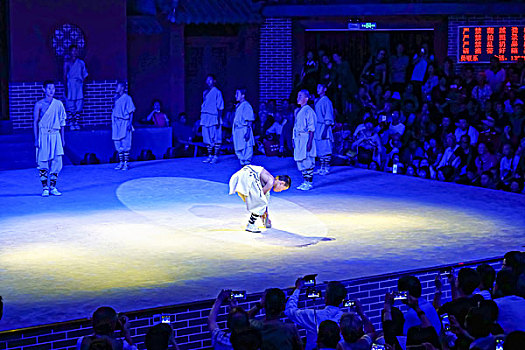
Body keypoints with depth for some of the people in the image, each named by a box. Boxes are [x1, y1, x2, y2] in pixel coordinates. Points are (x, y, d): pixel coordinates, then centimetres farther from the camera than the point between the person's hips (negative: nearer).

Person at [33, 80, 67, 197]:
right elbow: (35, 122, 0)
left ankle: (53, 187, 10)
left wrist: (62, 138, 11)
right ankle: (45, 188, 7)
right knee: (43, 162, -2)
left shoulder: (59, 104, 8)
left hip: (55, 135, 3)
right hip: (43, 134, -3)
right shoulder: (39, 104, -1)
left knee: (57, 161, -2)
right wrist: (36, 139, -6)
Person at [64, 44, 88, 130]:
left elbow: (84, 74, 14)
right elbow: (65, 76, 1)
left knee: (79, 106, 0)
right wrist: (66, 88, -6)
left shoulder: (81, 63, 11)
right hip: (71, 86, -3)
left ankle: (77, 124, 4)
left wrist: (82, 81, -1)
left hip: (79, 85, 3)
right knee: (71, 106, -4)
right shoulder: (67, 63, 3)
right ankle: (72, 124, -1)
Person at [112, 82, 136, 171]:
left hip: (124, 122, -6)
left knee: (125, 143, -5)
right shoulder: (116, 97, 12)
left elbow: (131, 112, -6)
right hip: (116, 122, 6)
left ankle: (126, 163, -1)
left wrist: (130, 123, -13)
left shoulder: (127, 98, -6)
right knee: (117, 143, 6)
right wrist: (113, 122, 14)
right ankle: (121, 162, 13)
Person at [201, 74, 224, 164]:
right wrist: (202, 118, 13)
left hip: (214, 117, -7)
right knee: (207, 138, 7)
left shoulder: (217, 92, -4)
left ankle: (216, 156, 0)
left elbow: (220, 108, -7)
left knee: (215, 137, -4)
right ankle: (210, 156, 13)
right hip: (205, 118, 7)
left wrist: (218, 120, -14)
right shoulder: (205, 93, 16)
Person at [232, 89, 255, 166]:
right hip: (237, 130, 9)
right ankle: (242, 163, 21)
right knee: (238, 149, 12)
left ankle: (247, 165, -1)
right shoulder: (238, 106, 15)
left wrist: (248, 132, -20)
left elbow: (249, 121, -15)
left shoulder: (246, 105, -12)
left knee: (246, 148, -6)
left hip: (244, 130, -9)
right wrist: (233, 131, 20)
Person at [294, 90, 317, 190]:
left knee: (307, 161, -6)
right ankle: (305, 182, 17)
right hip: (298, 138, 8)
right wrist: (294, 139, 15)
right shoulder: (297, 111, 16)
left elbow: (311, 128, -14)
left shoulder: (308, 111, -10)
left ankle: (309, 183, 0)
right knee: (300, 161, 10)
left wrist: (310, 141, -19)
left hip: (306, 137, -8)